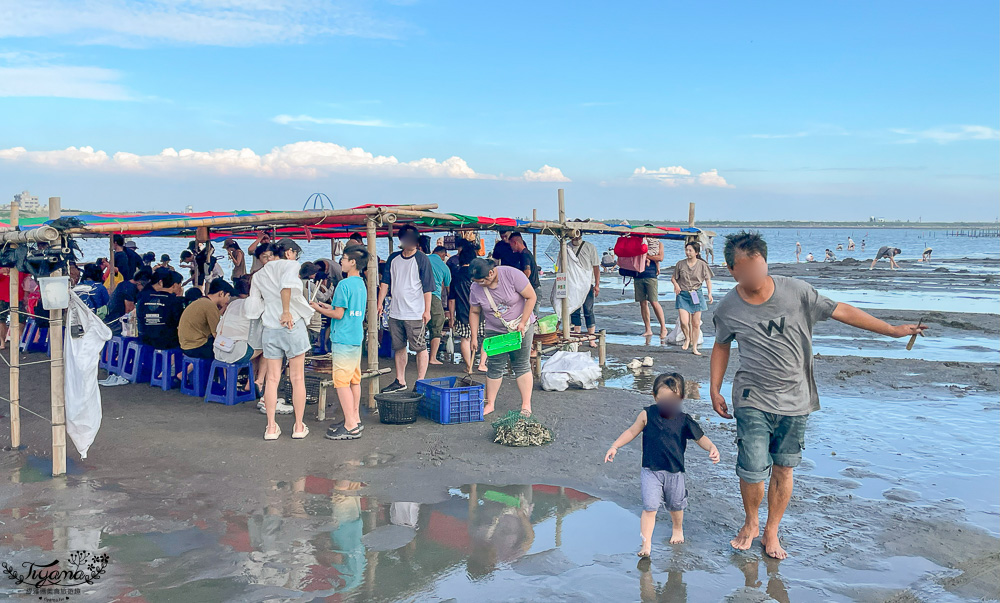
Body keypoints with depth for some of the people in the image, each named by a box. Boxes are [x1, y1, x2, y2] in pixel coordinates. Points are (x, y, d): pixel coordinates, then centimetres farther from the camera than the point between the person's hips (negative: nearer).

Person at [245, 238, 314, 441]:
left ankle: (271, 427, 10)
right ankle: (299, 427, 10)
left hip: (269, 328, 5)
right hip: (293, 325, -4)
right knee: (298, 378, 5)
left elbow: (253, 306, 11)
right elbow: (287, 285, -24)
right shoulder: (289, 264, -1)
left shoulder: (259, 275, 17)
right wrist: (286, 312, -19)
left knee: (272, 379, 9)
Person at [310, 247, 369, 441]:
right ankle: (355, 419, 21)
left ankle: (350, 426, -6)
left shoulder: (344, 284, -15)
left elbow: (338, 314, -15)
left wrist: (319, 309, -1)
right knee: (354, 380, 14)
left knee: (342, 382, -6)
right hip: (357, 338, 9)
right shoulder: (362, 284, 13)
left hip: (343, 339, -9)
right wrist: (330, 307, 20)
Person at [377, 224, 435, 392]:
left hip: (415, 314, -5)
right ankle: (400, 381, 24)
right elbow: (385, 283, 13)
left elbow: (427, 287, -7)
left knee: (420, 348, -2)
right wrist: (380, 303, 6)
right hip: (395, 313, 6)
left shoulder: (421, 260, -6)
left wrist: (427, 310, -11)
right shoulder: (393, 259, 9)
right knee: (399, 347, 14)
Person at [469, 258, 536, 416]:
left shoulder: (512, 275, -22)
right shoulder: (476, 288, -12)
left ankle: (526, 404, 3)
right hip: (495, 331, 2)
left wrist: (522, 323, -17)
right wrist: (474, 337, -2)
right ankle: (489, 404, 11)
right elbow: (474, 312, 2)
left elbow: (531, 297, -15)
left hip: (521, 327, -2)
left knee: (522, 365, -1)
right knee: (494, 367, 0)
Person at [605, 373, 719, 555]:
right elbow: (632, 432, 4)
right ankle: (646, 544, -6)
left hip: (675, 472, 2)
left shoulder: (684, 420, -6)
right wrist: (615, 446, -2)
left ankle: (678, 529, 50)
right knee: (649, 507, -12)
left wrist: (712, 448, -16)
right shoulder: (647, 415, -8)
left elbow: (700, 437, 3)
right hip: (651, 471, -2)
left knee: (675, 505, 21)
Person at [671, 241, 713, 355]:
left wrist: (710, 293, -8)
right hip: (683, 295, 0)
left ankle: (694, 347, 14)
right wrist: (676, 284, -10)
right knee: (683, 322, -14)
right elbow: (673, 278, 12)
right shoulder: (680, 264, 3)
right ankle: (687, 339, 17)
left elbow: (708, 280, 4)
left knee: (696, 323, 2)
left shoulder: (702, 264, 1)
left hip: (697, 294, 0)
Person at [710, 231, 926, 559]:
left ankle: (771, 531, 30)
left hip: (794, 400, 1)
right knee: (752, 471, -8)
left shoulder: (796, 291, -8)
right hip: (753, 400, -1)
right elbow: (721, 345, 12)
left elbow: (841, 311, 0)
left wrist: (893, 330, 2)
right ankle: (750, 523, 22)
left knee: (783, 469, 9)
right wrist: (715, 388, 8)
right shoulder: (728, 308, -6)